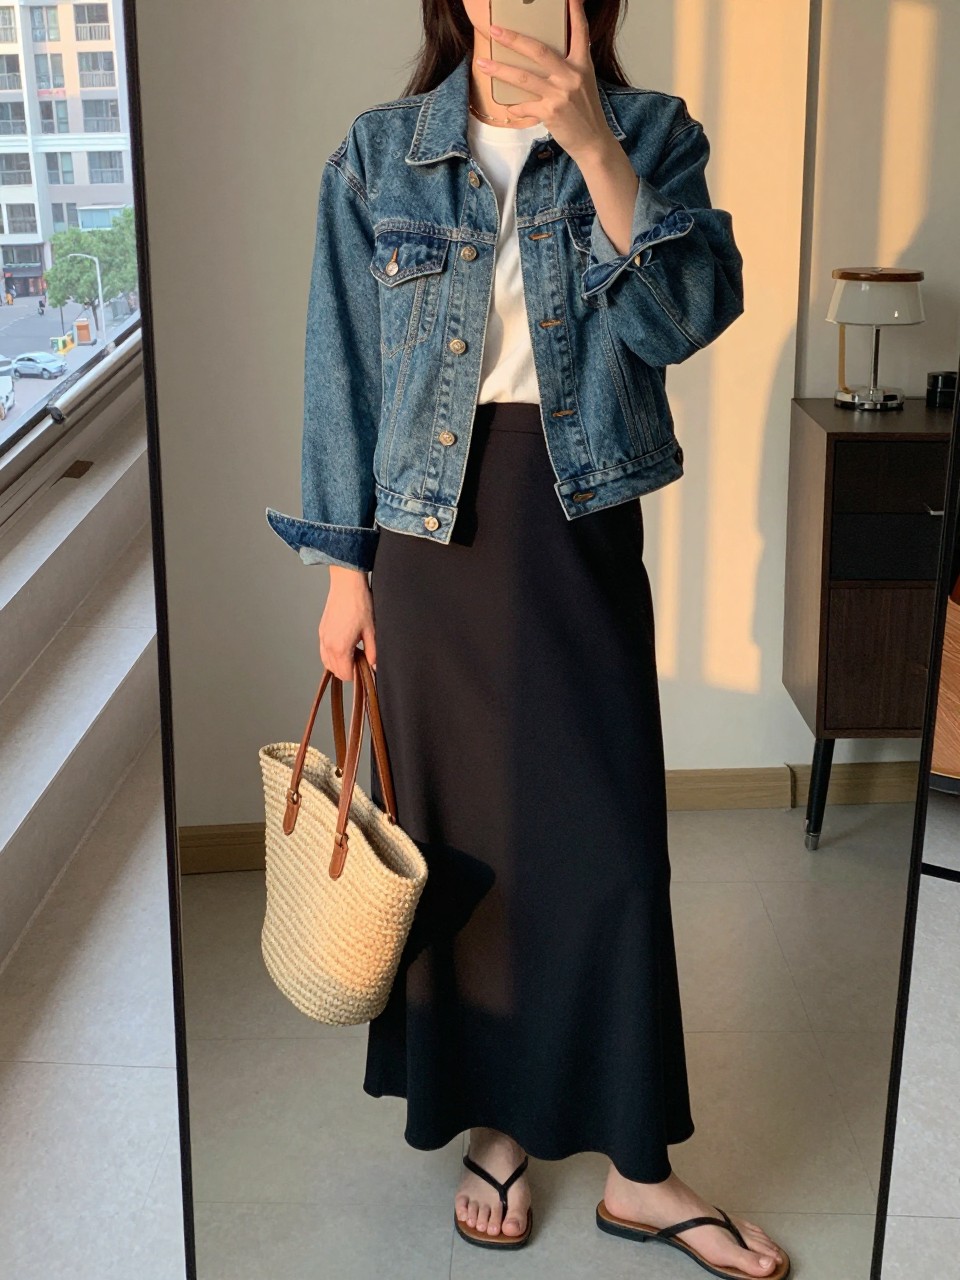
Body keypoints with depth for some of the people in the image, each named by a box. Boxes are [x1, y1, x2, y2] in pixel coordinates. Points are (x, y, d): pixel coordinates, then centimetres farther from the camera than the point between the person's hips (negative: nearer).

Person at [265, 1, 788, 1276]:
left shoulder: (651, 134, 2)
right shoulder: (378, 154, 2)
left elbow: (688, 316, -14)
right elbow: (345, 372, 3)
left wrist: (591, 144, -23)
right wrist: (346, 570, 1)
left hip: (582, 526, 0)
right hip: (432, 534, 1)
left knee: (611, 843, 1)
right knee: (459, 840, 8)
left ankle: (639, 1169, 16)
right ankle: (492, 1125, 28)